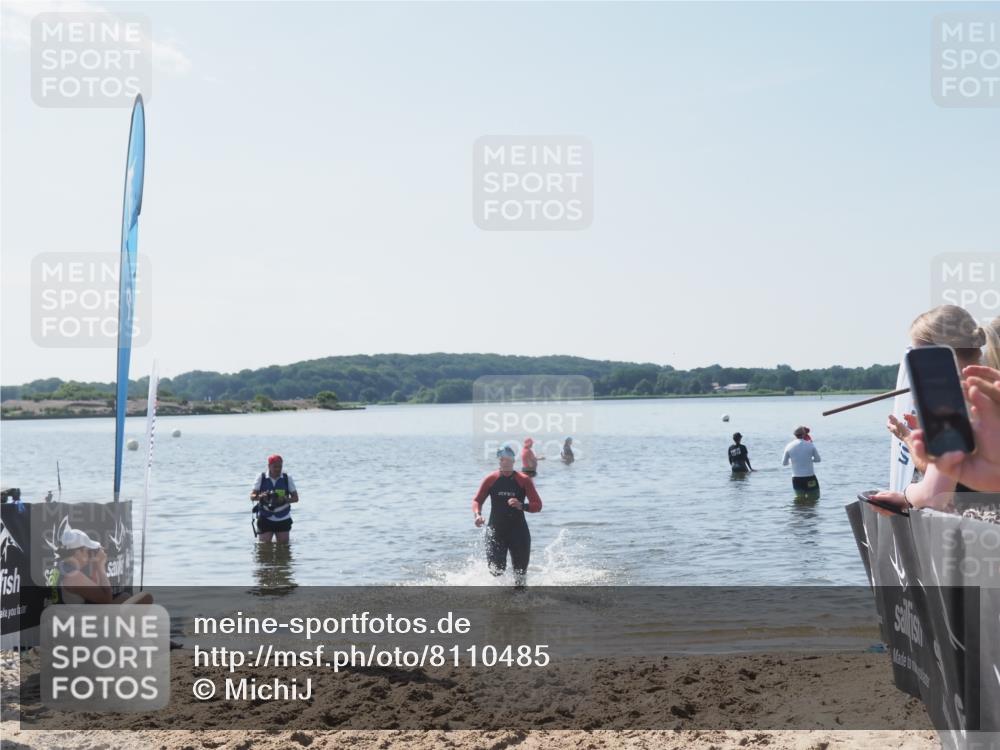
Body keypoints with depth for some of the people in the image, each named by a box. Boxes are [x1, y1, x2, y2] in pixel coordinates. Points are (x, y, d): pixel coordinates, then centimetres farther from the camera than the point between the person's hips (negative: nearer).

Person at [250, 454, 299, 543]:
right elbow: (252, 496, -2)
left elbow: (295, 498, 1)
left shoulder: (287, 479, 1)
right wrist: (260, 497, -25)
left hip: (283, 519, 1)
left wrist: (285, 500, -20)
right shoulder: (261, 478, -1)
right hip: (265, 519, -1)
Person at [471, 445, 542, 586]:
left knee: (520, 571, 3)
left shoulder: (524, 480, -2)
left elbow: (538, 505, -4)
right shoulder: (491, 480, 1)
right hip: (496, 530, 0)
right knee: (496, 569, -7)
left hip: (518, 530, 0)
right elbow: (477, 500, 6)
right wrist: (477, 515, -15)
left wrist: (521, 505, -23)